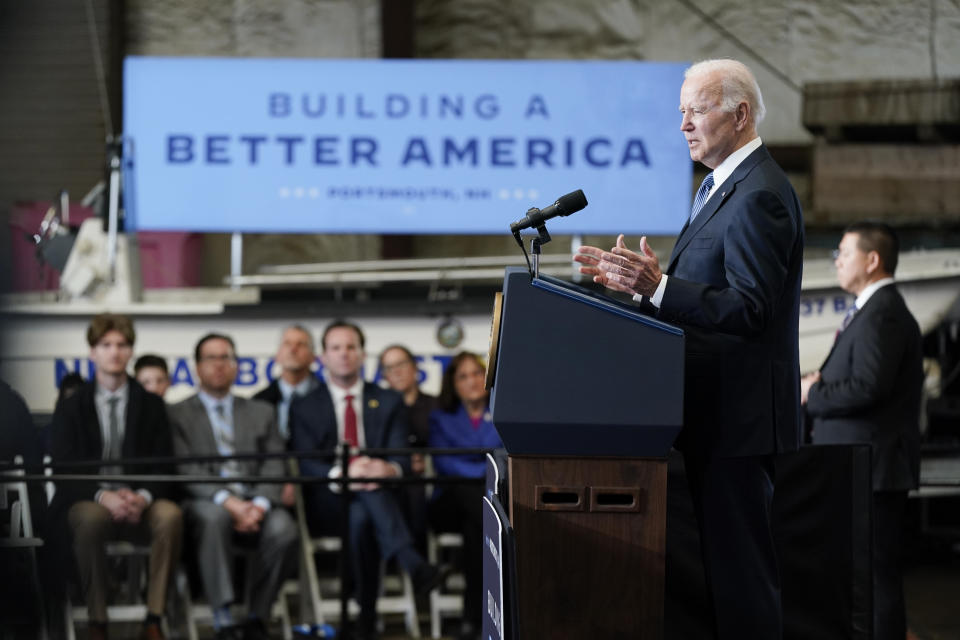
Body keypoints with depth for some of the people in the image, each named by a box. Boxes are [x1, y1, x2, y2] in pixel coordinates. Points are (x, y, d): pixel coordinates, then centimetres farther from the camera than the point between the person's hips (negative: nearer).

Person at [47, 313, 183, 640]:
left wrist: (143, 496, -19)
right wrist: (103, 496, -21)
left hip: (138, 503, 1)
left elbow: (163, 465, 4)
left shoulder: (150, 405, 11)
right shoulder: (71, 408, 8)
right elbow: (62, 469, -1)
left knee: (170, 515, -33)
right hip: (87, 502, -1)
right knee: (91, 518, -38)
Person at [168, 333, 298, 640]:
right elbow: (187, 470, -2)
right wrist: (228, 501, -19)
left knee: (284, 529, -31)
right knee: (214, 517, -39)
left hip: (254, 503, 3)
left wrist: (260, 504, -12)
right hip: (204, 503, -2)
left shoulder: (262, 412, 22)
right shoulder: (177, 414, 12)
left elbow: (274, 466, 10)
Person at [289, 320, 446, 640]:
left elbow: (401, 456, 2)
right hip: (330, 504, -1)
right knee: (360, 515, -38)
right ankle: (413, 565, -51)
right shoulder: (305, 407, 14)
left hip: (382, 498, 1)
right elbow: (306, 465, -2)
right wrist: (341, 474, -27)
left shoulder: (388, 401, 17)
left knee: (362, 517, -37)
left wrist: (390, 469, -26)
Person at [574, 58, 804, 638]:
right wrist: (635, 279, 9)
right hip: (714, 407, 11)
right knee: (722, 554, 13)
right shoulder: (723, 185, 18)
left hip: (738, 415, -11)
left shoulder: (758, 197, -16)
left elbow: (747, 308, -23)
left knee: (739, 561, -7)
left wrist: (656, 287, -30)